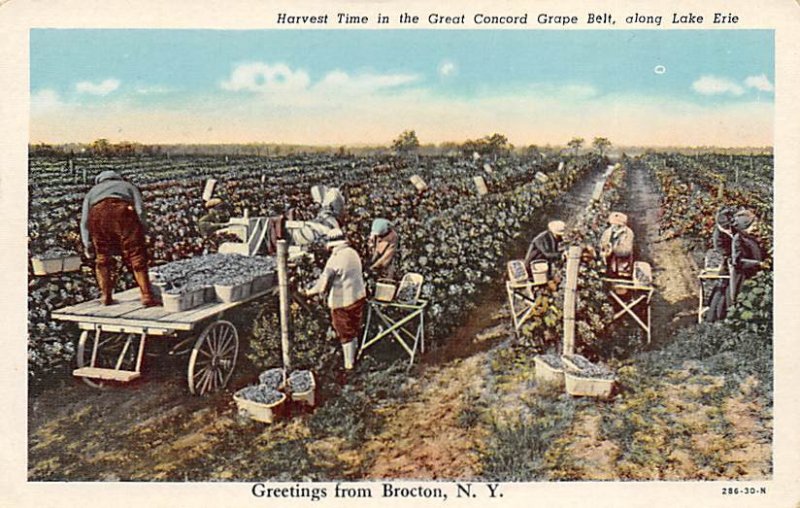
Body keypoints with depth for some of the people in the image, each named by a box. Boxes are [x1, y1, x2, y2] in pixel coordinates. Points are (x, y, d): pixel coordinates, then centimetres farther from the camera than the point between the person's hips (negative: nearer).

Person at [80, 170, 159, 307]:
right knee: (137, 258, 2)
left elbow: (84, 221, 26)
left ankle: (105, 297, 21)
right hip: (123, 212, -2)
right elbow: (140, 210, 16)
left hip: (97, 214, 2)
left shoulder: (92, 191, 39)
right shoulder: (128, 186, 37)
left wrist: (88, 245, 26)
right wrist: (141, 233, 14)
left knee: (102, 258, 19)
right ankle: (147, 297, -2)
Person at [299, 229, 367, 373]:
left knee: (345, 333, 9)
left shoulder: (335, 259, -23)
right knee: (355, 329, 23)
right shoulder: (353, 253, -1)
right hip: (359, 296, 7)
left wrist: (308, 292, -11)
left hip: (342, 301, -7)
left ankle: (349, 363, 20)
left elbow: (323, 282, -23)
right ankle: (353, 355, 40)